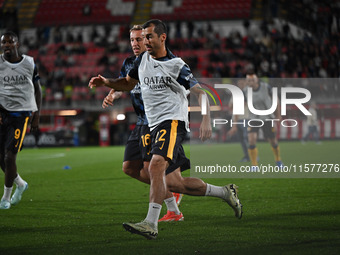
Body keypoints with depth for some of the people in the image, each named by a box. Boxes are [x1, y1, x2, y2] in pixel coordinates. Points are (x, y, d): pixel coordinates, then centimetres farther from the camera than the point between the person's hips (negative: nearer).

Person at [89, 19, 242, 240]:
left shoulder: (176, 65, -5)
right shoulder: (142, 60, 15)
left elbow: (200, 92, -5)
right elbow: (128, 83, 29)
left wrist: (206, 120, -18)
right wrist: (106, 82, 10)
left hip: (173, 122, -8)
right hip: (155, 126, 8)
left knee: (156, 166, -29)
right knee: (172, 184, 7)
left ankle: (151, 223, -33)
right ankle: (225, 192, 24)